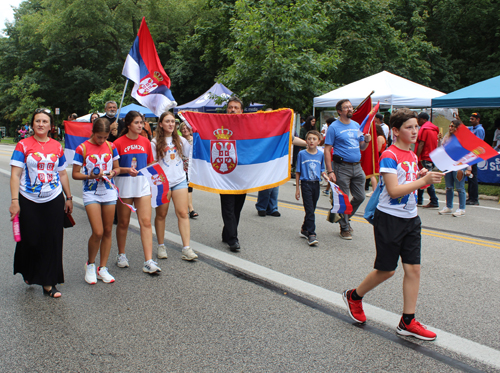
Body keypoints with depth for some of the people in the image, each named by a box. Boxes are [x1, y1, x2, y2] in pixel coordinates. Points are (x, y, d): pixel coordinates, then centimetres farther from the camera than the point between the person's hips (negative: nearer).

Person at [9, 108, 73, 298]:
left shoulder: (57, 146, 8)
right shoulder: (23, 145, -1)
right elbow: (15, 175, -5)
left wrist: (69, 198, 13)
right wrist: (14, 201, -13)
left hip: (54, 200, 2)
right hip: (29, 201, -2)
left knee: (52, 242, 1)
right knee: (30, 241, 4)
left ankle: (48, 283, 10)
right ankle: (28, 273, 33)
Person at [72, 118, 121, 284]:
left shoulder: (110, 146, 5)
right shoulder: (82, 148, -5)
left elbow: (117, 167, 14)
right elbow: (75, 174, -3)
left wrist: (113, 173, -8)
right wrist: (90, 176, -21)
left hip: (109, 192, 4)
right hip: (91, 194, -4)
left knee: (108, 231, 6)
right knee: (98, 232, -12)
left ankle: (103, 268, 17)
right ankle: (90, 264, 13)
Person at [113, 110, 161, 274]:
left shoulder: (145, 141, 6)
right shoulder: (119, 143, -5)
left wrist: (151, 182, 5)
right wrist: (127, 170, -20)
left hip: (142, 184, 2)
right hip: (124, 185, -2)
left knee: (146, 222, -6)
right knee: (123, 222, 10)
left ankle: (149, 262, -6)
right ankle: (121, 255, 30)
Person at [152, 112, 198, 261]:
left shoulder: (180, 140, 9)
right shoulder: (155, 142, 1)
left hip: (180, 180, 2)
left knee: (183, 213, -5)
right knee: (161, 214, 7)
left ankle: (186, 248, -4)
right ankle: (161, 246, 21)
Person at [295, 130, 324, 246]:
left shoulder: (321, 154, 6)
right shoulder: (302, 154, -2)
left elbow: (322, 170, 15)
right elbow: (298, 172, 2)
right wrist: (297, 188, 1)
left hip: (316, 184, 4)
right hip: (306, 184, -3)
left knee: (311, 210, 12)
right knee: (310, 210, -9)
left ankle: (304, 229, 30)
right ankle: (311, 234, -9)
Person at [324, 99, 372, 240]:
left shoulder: (357, 125, 13)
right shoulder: (334, 127, -6)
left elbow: (362, 147, 20)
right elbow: (327, 150, -10)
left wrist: (366, 141, -4)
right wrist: (330, 171, -17)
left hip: (357, 166, 6)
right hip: (342, 167, -6)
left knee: (360, 197, 9)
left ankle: (344, 218, 31)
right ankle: (344, 228, 16)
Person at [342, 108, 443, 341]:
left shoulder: (412, 156, 10)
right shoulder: (389, 156, -15)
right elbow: (393, 190, -24)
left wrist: (421, 177, 0)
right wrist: (423, 180, -27)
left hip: (410, 218, 7)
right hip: (389, 218, -7)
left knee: (413, 268, 2)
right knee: (386, 270, 3)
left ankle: (407, 322, 10)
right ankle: (353, 296, 27)